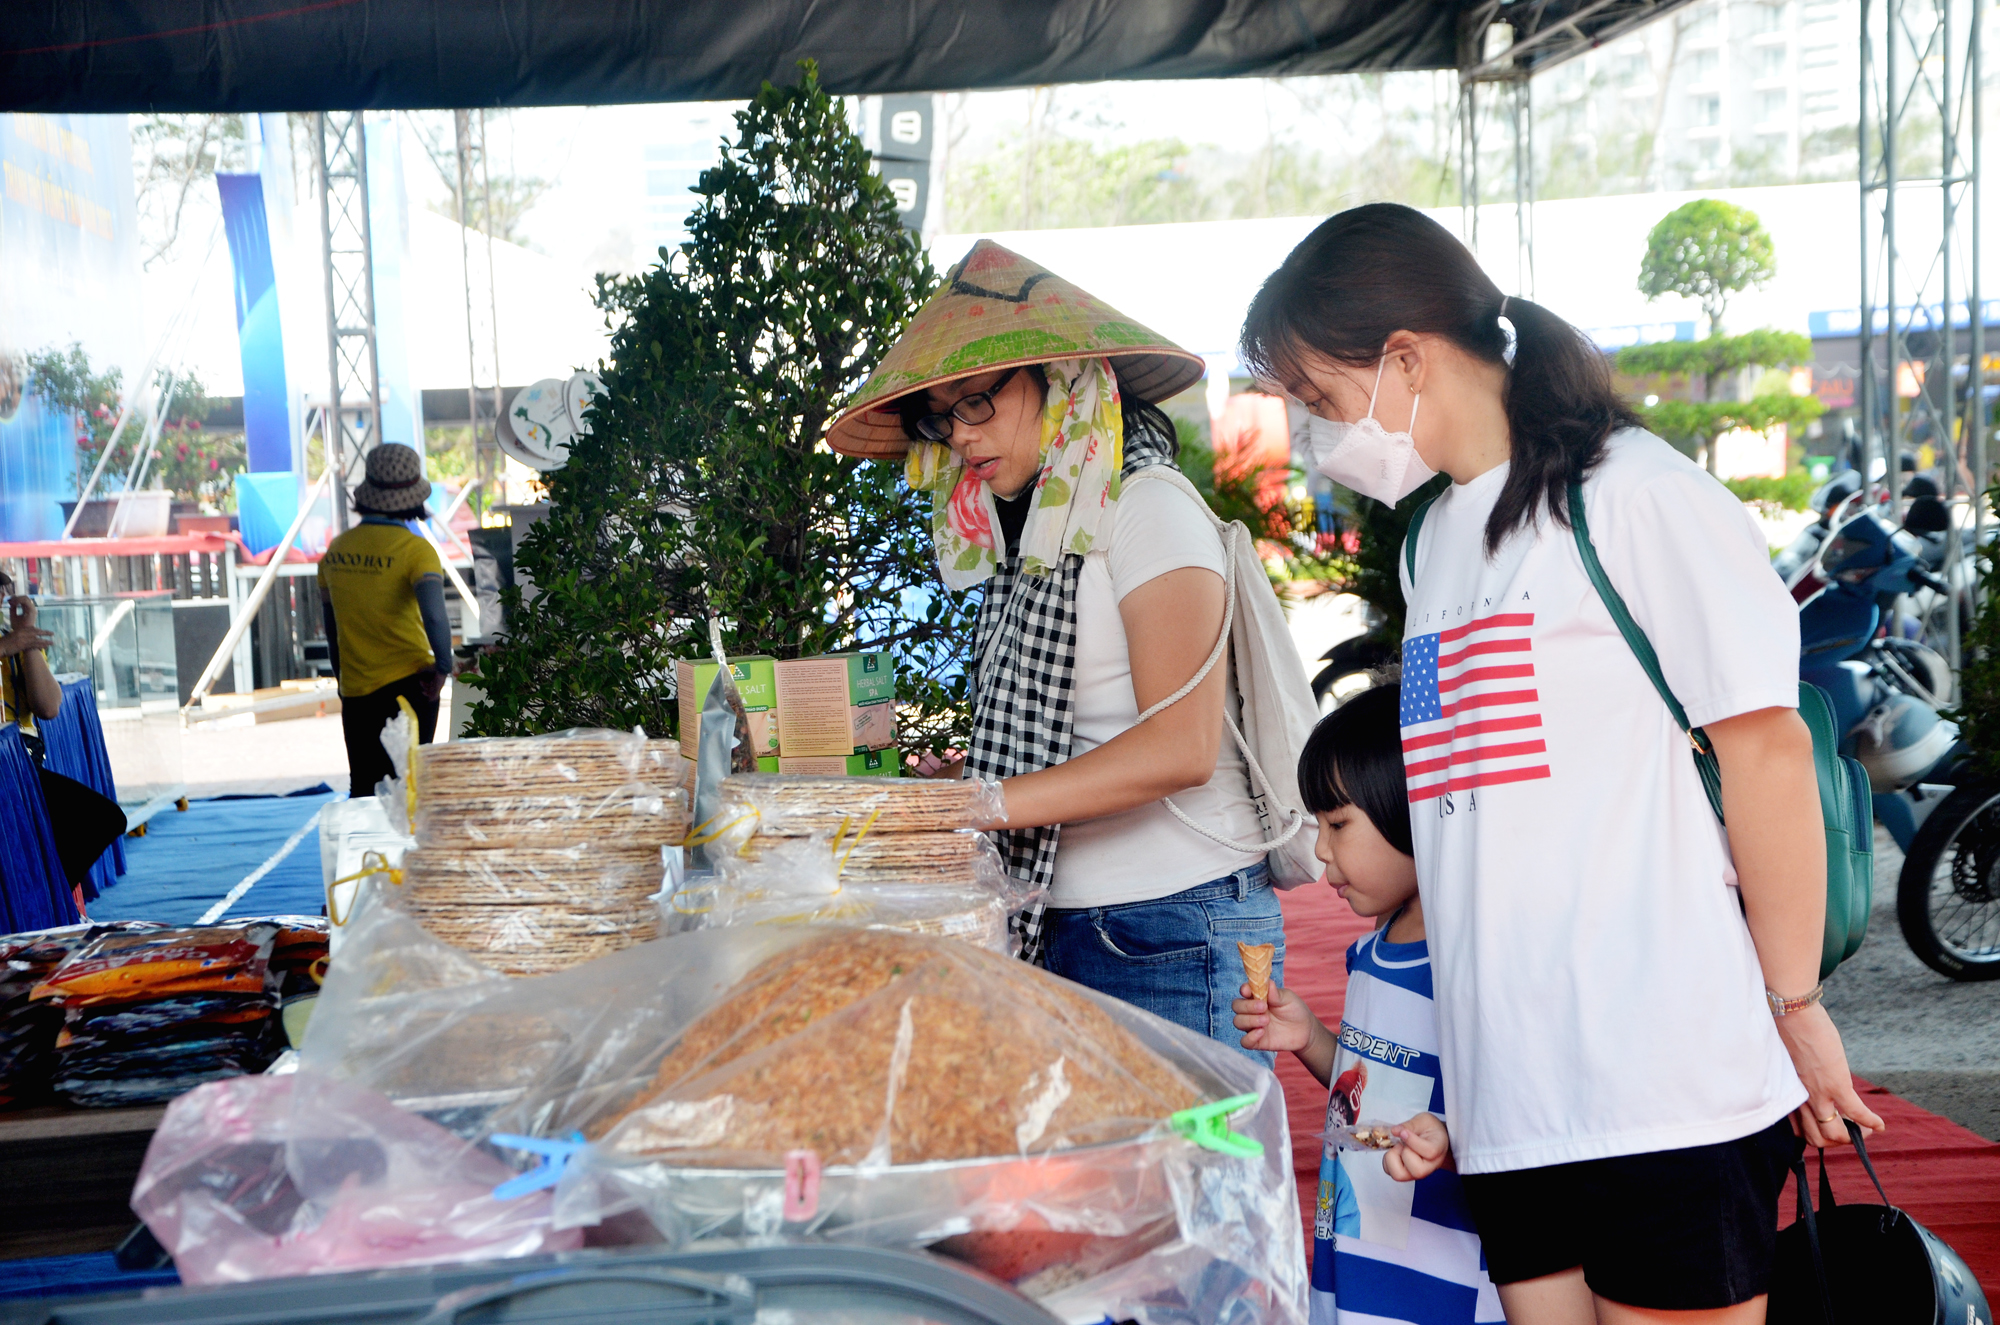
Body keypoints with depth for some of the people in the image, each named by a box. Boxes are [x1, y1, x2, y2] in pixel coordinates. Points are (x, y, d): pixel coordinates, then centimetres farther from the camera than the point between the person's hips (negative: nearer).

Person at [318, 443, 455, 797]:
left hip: (355, 690, 5)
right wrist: (443, 665, -15)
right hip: (408, 684, -5)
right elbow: (434, 616, -27)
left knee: (363, 789, 12)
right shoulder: (414, 549, -12)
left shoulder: (336, 549, 5)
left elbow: (331, 626, 15)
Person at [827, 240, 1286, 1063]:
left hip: (1173, 931, -7)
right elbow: (1038, 743, 10)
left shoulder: (1148, 508, -7)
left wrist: (975, 803, -21)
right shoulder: (1033, 530, 15)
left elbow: (1181, 747, -19)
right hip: (1058, 924, 7)